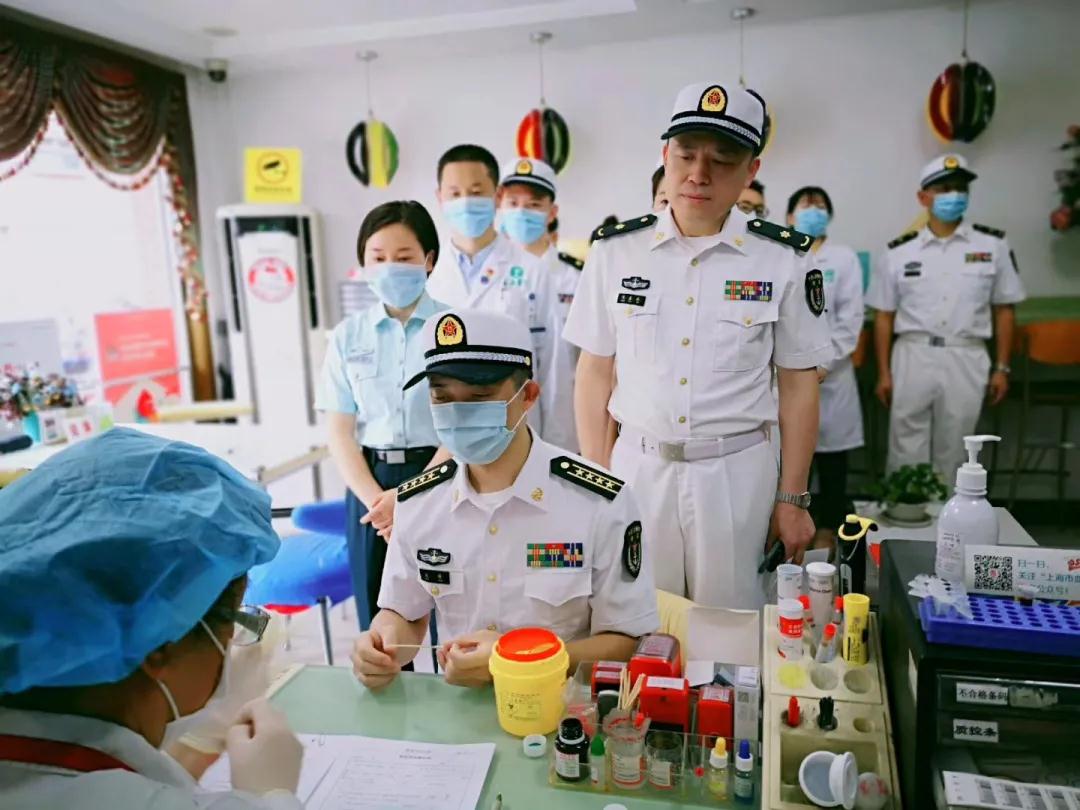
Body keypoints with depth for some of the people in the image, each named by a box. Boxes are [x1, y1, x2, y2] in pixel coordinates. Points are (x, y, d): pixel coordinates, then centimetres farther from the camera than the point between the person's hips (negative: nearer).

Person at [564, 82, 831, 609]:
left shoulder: (783, 261, -2)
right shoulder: (615, 250, 0)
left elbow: (798, 385, 2)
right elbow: (594, 372, 3)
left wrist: (792, 499, 2)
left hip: (737, 471, 0)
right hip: (637, 466, 1)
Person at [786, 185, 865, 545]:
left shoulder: (844, 258, 7)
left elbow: (850, 318, -1)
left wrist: (824, 364, -10)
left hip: (828, 372, -1)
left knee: (830, 455, 4)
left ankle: (828, 529, 15)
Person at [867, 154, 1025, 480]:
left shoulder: (993, 245, 5)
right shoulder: (899, 252, 3)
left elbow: (1004, 309, 9)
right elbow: (884, 316, 6)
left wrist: (1002, 368, 5)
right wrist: (884, 373, 3)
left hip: (967, 360, 1)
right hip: (912, 357, 0)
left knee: (951, 453, 9)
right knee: (906, 452, 3)